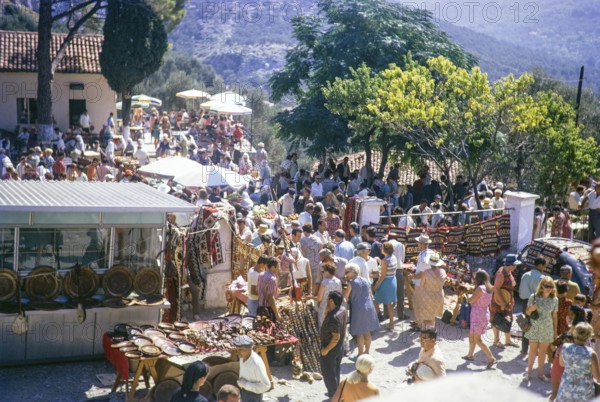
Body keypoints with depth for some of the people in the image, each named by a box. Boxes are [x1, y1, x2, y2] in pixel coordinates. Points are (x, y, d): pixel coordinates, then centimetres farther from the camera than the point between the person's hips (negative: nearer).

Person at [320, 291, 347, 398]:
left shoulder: (333, 317, -33)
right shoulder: (342, 310, -5)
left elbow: (336, 337, -30)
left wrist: (326, 349, -20)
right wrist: (328, 309, 0)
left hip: (331, 347, -9)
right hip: (340, 346, 9)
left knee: (328, 372, 9)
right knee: (336, 371, 24)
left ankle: (333, 395, 20)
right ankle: (335, 392, 38)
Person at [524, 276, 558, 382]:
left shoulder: (554, 300, -5)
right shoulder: (534, 297, -11)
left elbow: (554, 316, 4)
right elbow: (527, 312, -3)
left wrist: (555, 331, 7)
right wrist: (531, 308, -26)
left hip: (547, 329, 2)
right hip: (535, 328, -2)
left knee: (543, 351, 12)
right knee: (533, 350, 7)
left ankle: (540, 373, 26)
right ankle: (529, 372, 22)